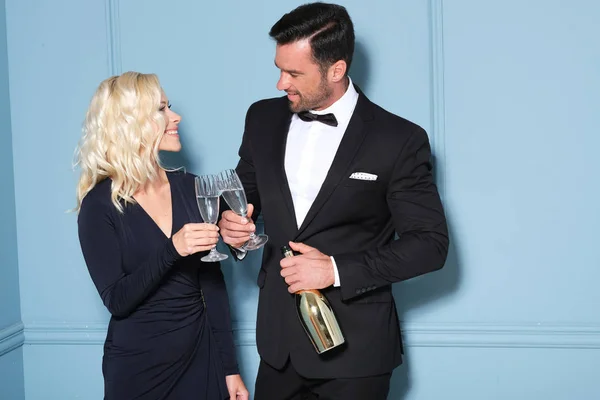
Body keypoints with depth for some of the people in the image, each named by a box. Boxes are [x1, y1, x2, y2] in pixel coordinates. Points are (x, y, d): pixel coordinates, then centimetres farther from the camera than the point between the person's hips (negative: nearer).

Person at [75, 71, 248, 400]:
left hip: (201, 357, 4)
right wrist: (172, 250, -28)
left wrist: (229, 367, 2)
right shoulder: (99, 204, -11)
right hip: (137, 366, -3)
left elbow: (212, 283, 2)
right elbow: (116, 301, -16)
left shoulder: (190, 188, 0)